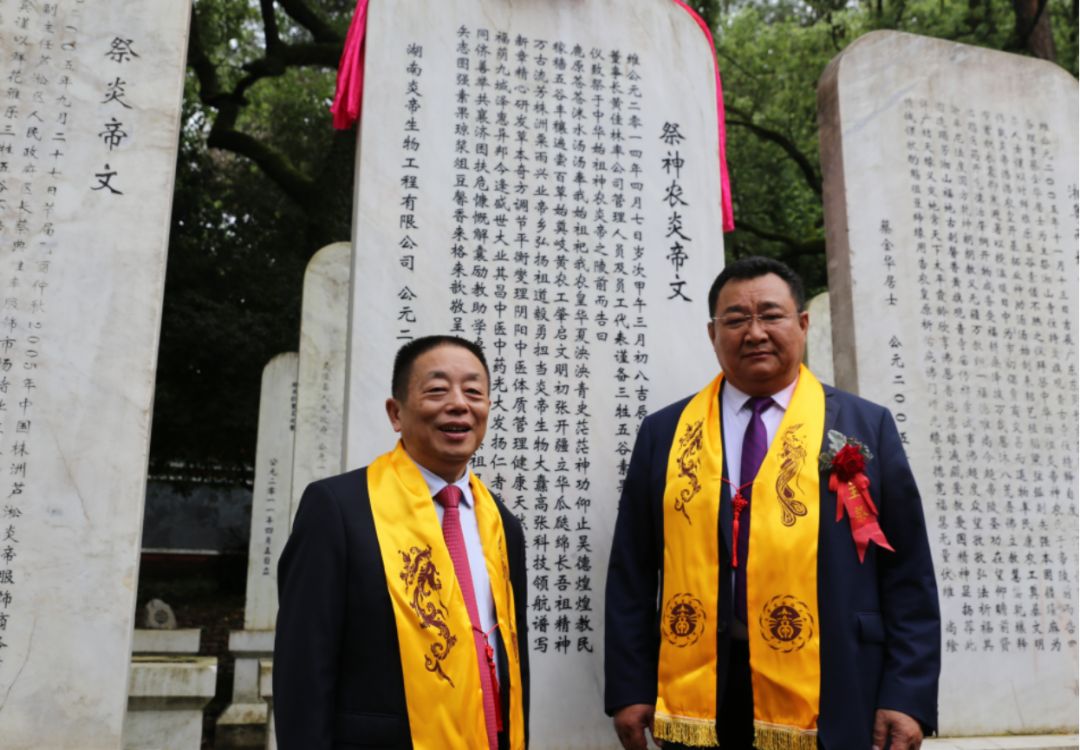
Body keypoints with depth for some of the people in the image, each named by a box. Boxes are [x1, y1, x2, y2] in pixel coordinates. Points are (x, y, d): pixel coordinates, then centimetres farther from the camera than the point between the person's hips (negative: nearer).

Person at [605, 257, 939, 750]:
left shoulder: (866, 426, 3)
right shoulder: (664, 432, 5)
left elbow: (908, 576, 2)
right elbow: (632, 573, 5)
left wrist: (908, 695, -4)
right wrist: (629, 688, 1)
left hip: (829, 704, -1)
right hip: (696, 704, 1)